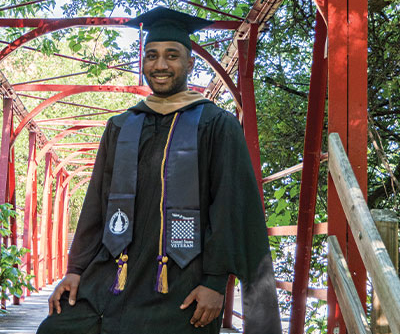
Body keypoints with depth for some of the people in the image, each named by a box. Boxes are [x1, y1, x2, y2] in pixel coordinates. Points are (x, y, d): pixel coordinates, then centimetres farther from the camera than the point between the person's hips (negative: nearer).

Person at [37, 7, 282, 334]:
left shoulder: (217, 126, 0)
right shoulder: (121, 128, 13)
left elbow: (230, 207, -6)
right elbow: (97, 204, 13)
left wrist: (215, 282, -12)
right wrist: (77, 269, 6)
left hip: (182, 288, -4)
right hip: (112, 279, 4)